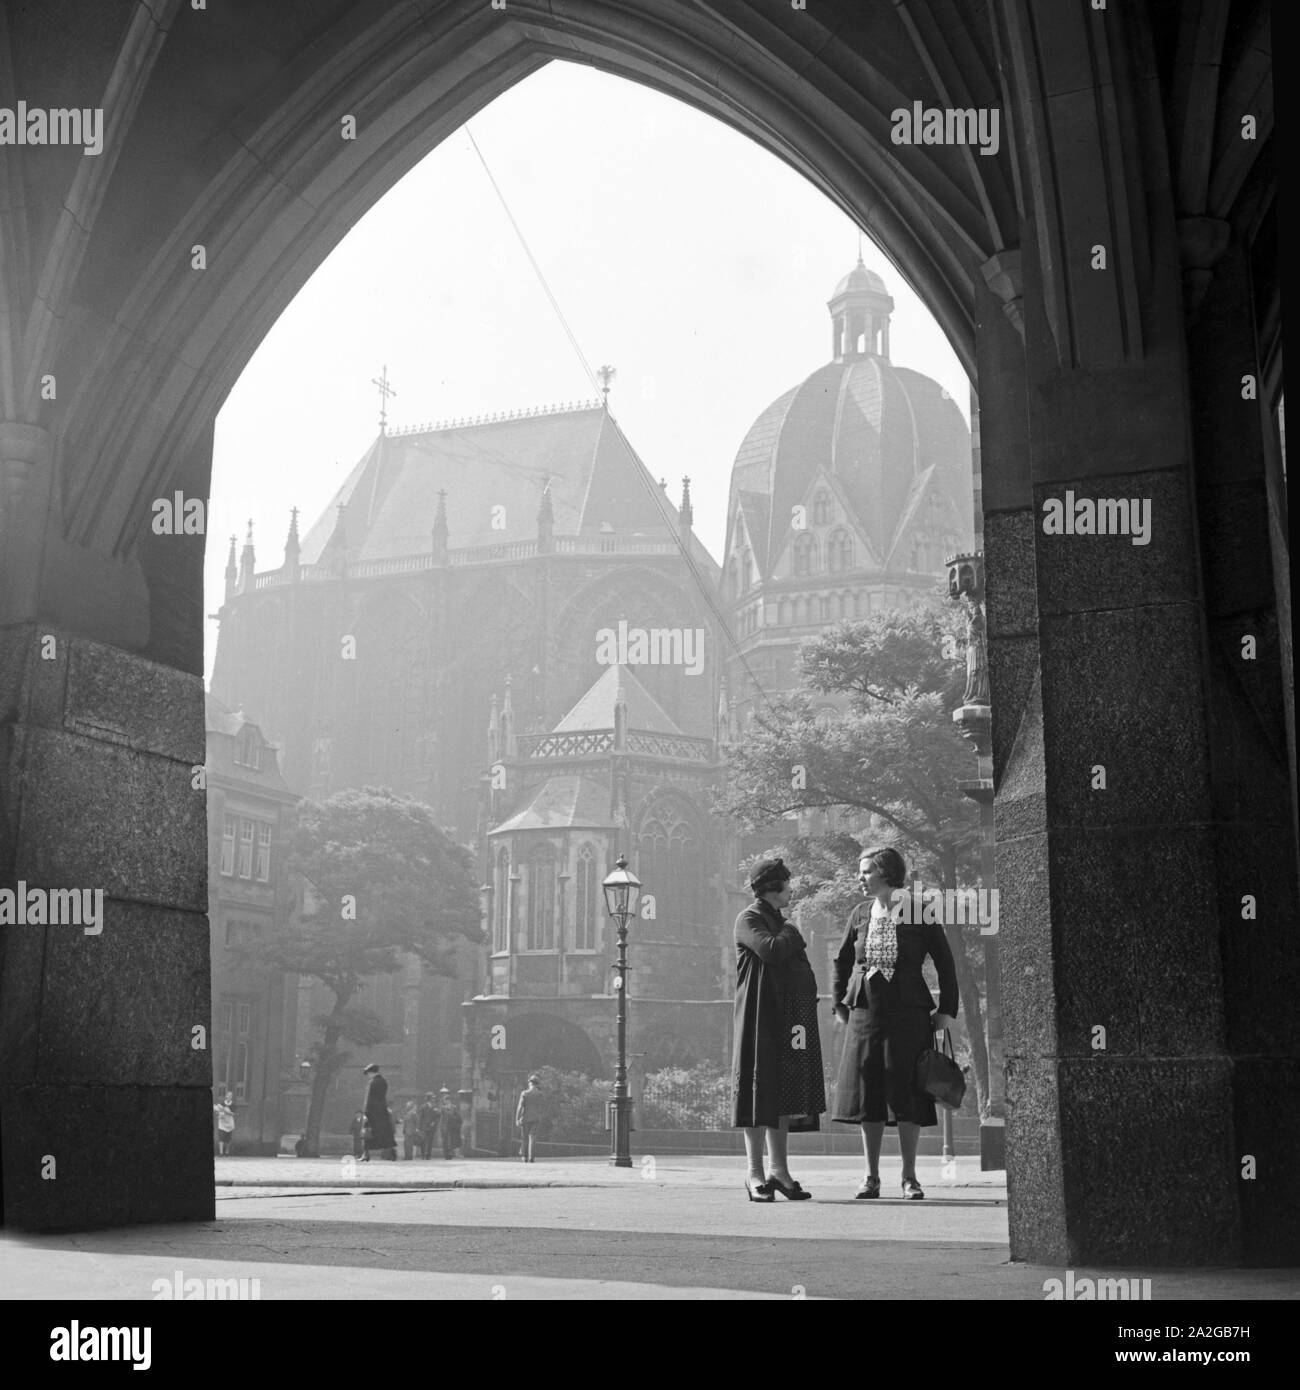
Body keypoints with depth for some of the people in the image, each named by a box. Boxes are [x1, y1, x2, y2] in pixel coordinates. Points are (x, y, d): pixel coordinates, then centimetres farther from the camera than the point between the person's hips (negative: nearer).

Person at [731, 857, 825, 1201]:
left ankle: (778, 1169, 13)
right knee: (760, 1090, -6)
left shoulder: (778, 921, 21)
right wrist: (790, 932, -5)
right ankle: (755, 1173, -3)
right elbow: (771, 951, -24)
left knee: (784, 1094, 8)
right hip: (761, 1016, -9)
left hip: (790, 1017, 9)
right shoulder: (749, 920, -7)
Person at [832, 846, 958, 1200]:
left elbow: (945, 963, 1)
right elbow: (842, 961, 19)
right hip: (865, 1013, 3)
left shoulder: (919, 914, -4)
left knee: (907, 1094, -2)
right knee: (867, 1093, 4)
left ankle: (909, 1177, 8)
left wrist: (947, 1010, -2)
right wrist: (839, 1003, 14)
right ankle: (872, 1177, 13)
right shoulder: (860, 915, 7)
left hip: (908, 1014, -3)